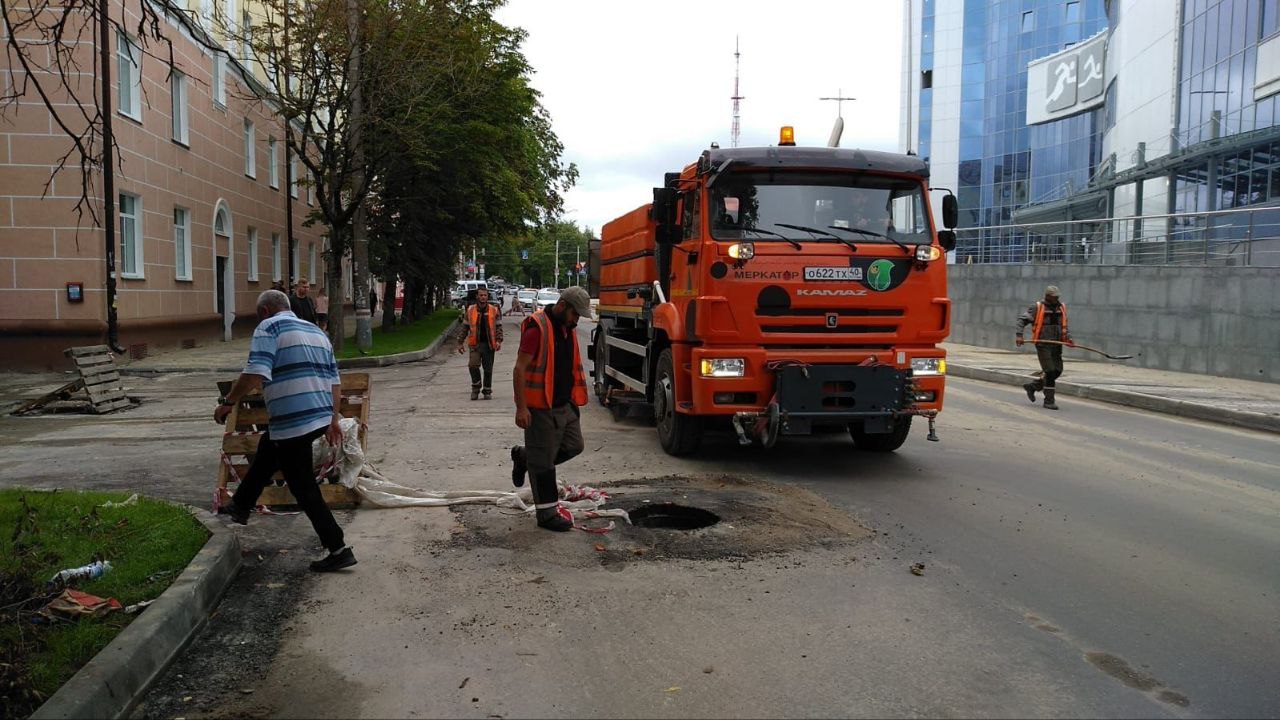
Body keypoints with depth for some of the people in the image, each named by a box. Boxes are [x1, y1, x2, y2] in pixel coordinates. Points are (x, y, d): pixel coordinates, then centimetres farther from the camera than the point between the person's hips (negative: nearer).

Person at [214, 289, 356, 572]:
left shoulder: (269, 328, -4)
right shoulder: (317, 331, 18)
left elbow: (256, 375, -17)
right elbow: (335, 382, 16)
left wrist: (228, 402, -5)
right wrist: (333, 419, 21)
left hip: (293, 422, -8)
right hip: (321, 416, 9)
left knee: (304, 489, 1)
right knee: (267, 447, 31)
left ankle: (338, 550, 3)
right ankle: (240, 506, 45)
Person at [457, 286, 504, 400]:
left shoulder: (494, 311, 3)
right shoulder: (470, 310, 4)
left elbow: (499, 327, 4)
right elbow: (465, 328, 10)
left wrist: (499, 341, -10)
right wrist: (460, 342, 6)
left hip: (489, 344, 0)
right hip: (475, 344, 0)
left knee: (488, 369, 7)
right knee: (473, 365, -18)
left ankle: (487, 391, 20)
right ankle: (476, 387, 2)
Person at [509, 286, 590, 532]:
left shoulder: (568, 328, 11)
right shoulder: (537, 328, -17)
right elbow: (520, 369, -18)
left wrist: (575, 398, 23)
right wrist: (521, 407, -21)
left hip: (565, 404, 9)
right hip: (540, 407, -9)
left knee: (573, 446, 14)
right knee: (543, 461, 0)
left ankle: (523, 457, 31)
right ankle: (547, 514, 10)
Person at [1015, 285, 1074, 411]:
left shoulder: (1062, 307, 10)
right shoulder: (1038, 308, -5)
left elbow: (1064, 326, 21)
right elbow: (1022, 319, -4)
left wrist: (1068, 338, 6)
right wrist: (1018, 335, -16)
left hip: (1056, 345, 6)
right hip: (1043, 344, -6)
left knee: (1057, 371, 7)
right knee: (1050, 371, -10)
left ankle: (1032, 386, 26)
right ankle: (1049, 400, 0)